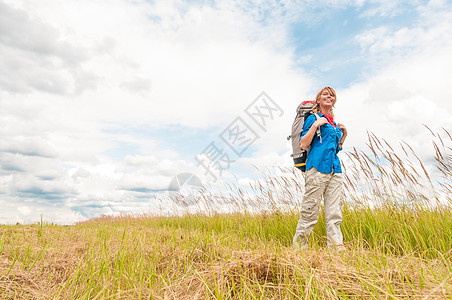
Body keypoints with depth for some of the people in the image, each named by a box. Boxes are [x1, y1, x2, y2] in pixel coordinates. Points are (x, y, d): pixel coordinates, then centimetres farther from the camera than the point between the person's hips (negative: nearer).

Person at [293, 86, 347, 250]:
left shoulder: (334, 124, 23)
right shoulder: (313, 118, 3)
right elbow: (303, 144, -7)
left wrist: (344, 135, 17)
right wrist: (315, 125, -12)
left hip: (335, 170, 7)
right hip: (317, 168, -7)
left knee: (334, 213, 3)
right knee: (310, 212, -5)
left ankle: (337, 248, 5)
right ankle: (299, 247, 6)